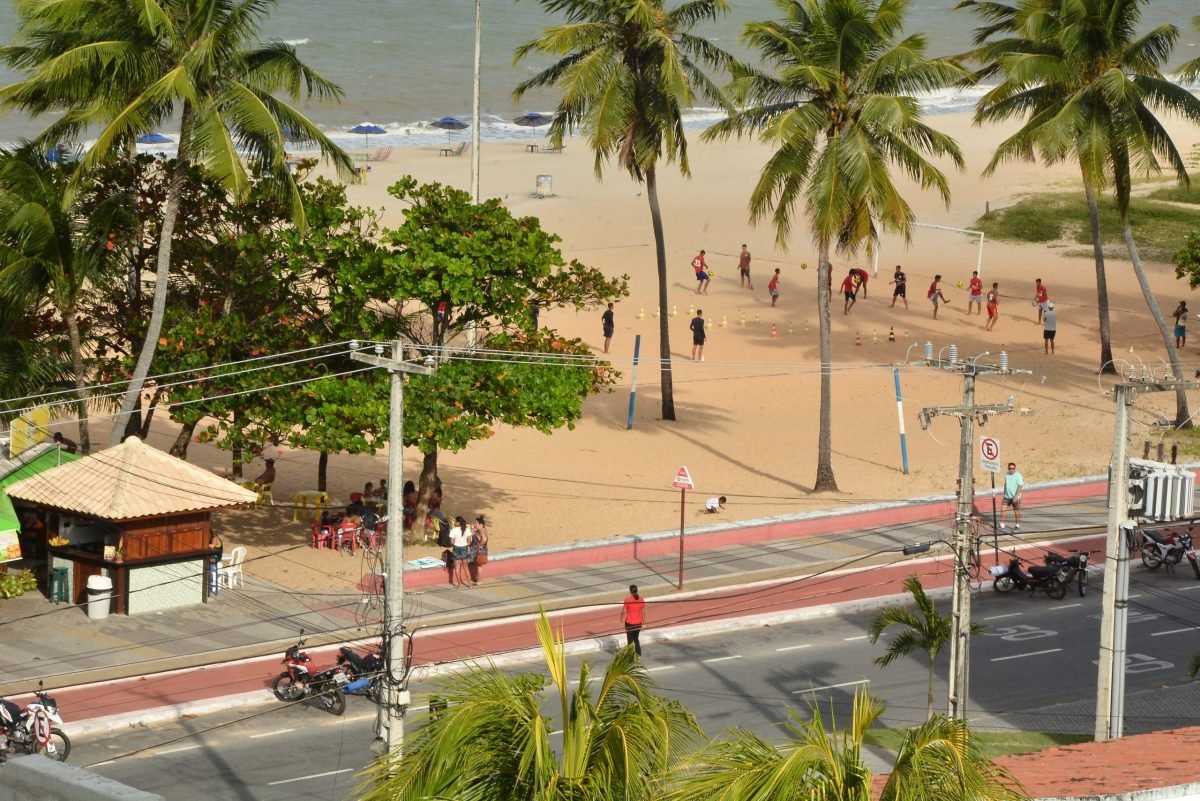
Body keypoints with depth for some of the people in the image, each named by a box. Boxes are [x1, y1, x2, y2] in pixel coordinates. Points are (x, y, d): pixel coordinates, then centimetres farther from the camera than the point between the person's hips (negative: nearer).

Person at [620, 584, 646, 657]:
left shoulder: (627, 600, -15)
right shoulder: (641, 600, -5)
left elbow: (624, 612, -12)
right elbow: (643, 612, 0)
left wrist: (622, 622, -1)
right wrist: (644, 623, 10)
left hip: (629, 623, -4)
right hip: (638, 623, 4)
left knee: (630, 640, 9)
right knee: (636, 639, 21)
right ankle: (639, 655, 20)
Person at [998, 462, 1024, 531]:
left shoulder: (1018, 476, -13)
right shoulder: (1006, 475, 6)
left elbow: (1020, 487, -17)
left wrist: (1016, 496, -24)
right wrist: (1004, 493, 21)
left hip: (1015, 497, -5)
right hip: (1007, 496, 5)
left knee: (1016, 511, 6)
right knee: (1002, 509, -5)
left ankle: (1017, 526, 20)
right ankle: (1002, 525, 0)